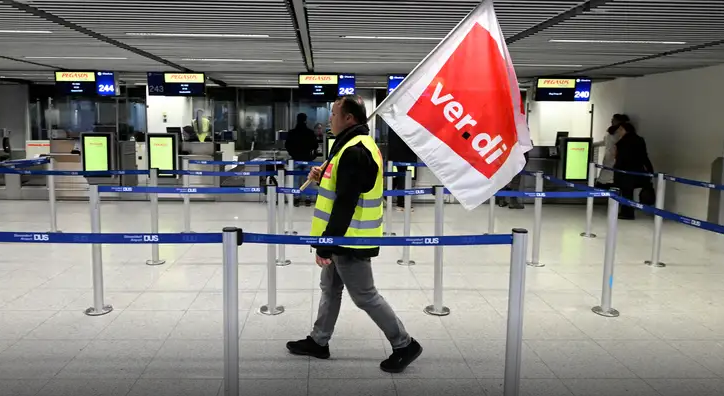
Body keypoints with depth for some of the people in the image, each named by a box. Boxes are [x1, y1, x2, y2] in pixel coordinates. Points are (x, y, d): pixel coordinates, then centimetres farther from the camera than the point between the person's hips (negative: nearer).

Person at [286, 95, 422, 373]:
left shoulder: (354, 151, -23)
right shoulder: (360, 145, 11)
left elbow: (345, 204, -27)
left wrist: (325, 244, -24)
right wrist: (324, 178, 6)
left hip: (350, 239, -11)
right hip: (346, 237, 11)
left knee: (365, 296, 2)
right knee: (330, 288, 20)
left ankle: (404, 345, 15)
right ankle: (318, 342, 35)